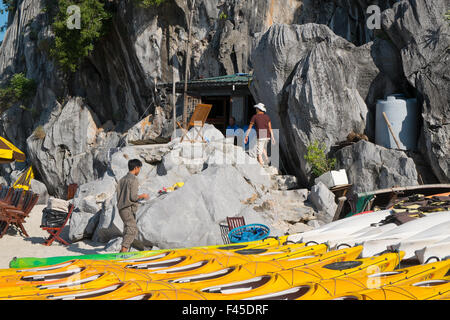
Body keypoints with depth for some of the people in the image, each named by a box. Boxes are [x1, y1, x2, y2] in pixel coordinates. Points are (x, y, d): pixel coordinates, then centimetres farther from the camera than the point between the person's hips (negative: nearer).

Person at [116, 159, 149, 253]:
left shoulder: (122, 179, 14)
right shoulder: (133, 180, -11)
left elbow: (118, 195, 13)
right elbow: (133, 197, -17)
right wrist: (143, 196, -1)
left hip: (121, 209, 9)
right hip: (129, 209, -9)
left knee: (128, 230, 16)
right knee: (132, 230, -8)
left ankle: (123, 250, 16)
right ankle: (124, 250, -15)